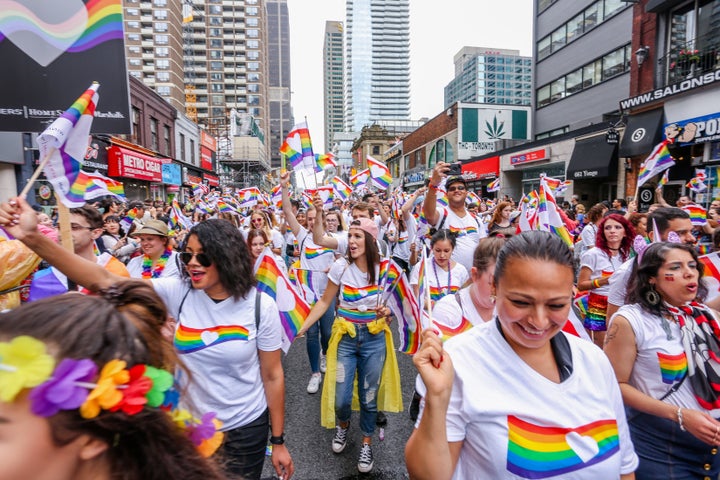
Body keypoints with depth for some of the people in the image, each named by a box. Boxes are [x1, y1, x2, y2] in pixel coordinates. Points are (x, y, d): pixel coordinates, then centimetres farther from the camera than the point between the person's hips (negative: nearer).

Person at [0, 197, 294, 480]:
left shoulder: (261, 306, -17)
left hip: (245, 428, -2)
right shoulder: (177, 292, -13)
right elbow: (104, 281, -20)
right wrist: (32, 238, -31)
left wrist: (278, 441, -4)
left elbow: (273, 376, -10)